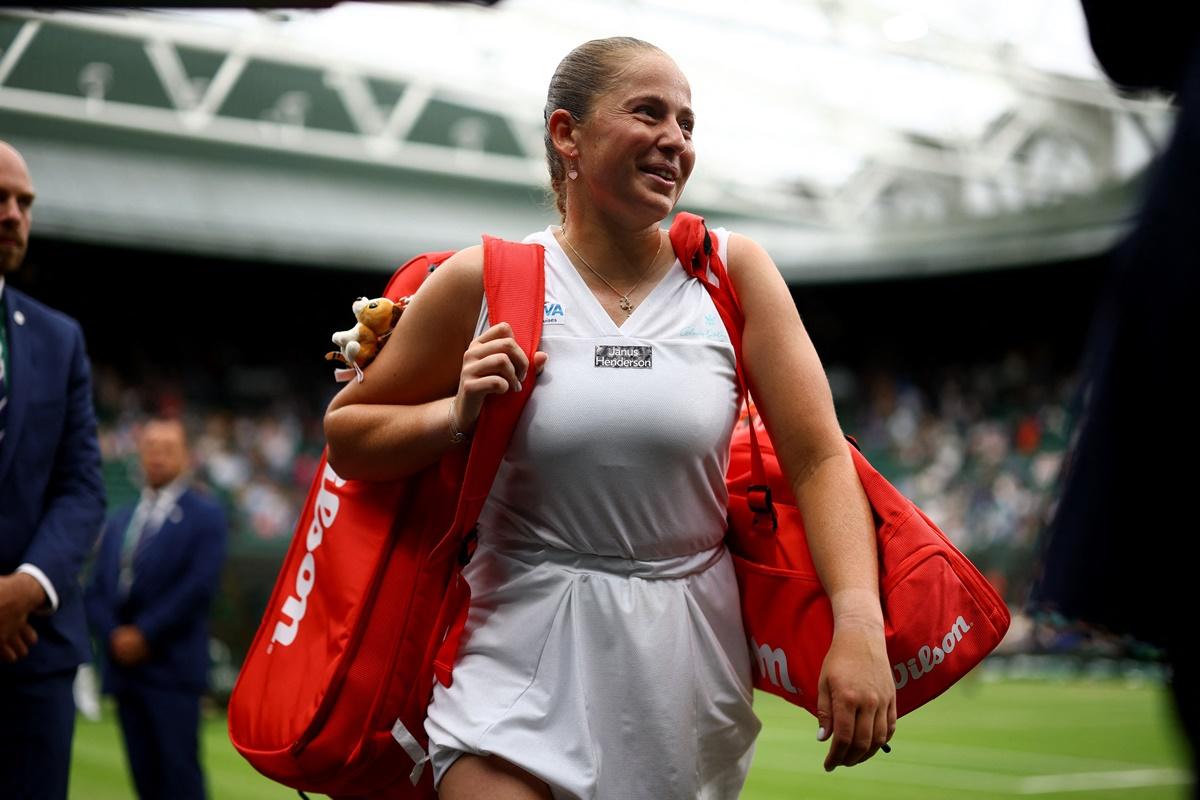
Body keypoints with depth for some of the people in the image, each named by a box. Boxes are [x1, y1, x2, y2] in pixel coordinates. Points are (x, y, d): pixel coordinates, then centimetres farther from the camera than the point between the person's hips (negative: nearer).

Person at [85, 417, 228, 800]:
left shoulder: (205, 514, 2)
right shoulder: (119, 521, 19)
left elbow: (199, 585, -10)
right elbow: (96, 590, 12)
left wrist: (145, 633, -13)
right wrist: (113, 634, -6)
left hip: (172, 667, -5)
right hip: (123, 665, 5)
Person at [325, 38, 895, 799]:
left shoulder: (732, 272, -1)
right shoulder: (484, 282, -3)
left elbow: (820, 457, -7)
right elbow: (346, 436, 7)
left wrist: (860, 624, -19)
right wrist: (456, 416, -12)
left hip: (691, 662, 2)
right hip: (528, 658, -1)